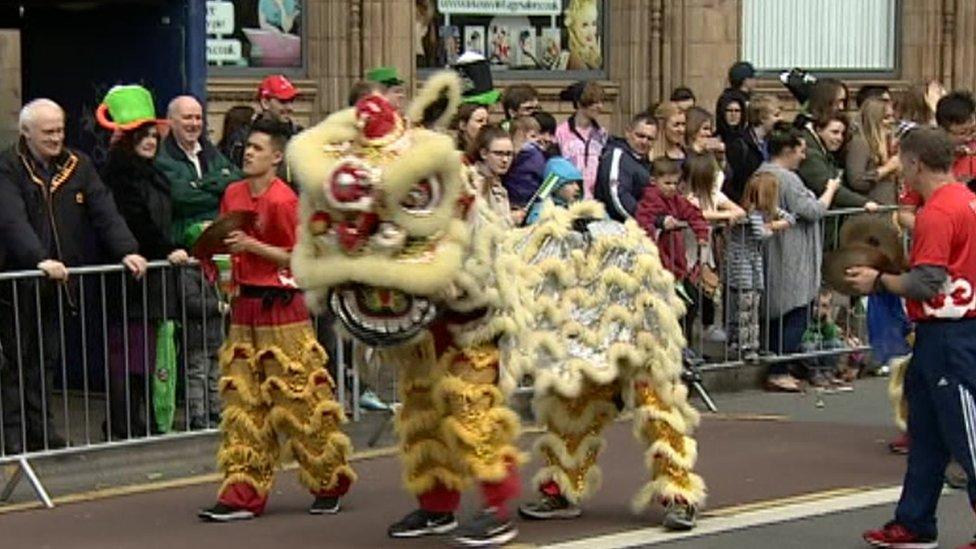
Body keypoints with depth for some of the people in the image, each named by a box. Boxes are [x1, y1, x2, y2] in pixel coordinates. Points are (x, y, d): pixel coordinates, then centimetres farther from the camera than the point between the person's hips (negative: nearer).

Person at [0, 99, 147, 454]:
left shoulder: (77, 166, 9)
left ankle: (40, 431, 17)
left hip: (59, 282, 5)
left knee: (47, 358, 10)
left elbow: (104, 211, 1)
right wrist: (39, 260, -35)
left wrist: (126, 250, -14)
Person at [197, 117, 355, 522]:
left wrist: (252, 245, -19)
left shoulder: (283, 200, -15)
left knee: (298, 398, -1)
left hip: (280, 308, -7)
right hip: (244, 306, 7)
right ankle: (242, 495, 9)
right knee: (242, 402, 6)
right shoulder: (233, 194, 8)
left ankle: (330, 485, 14)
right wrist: (220, 243, 2)